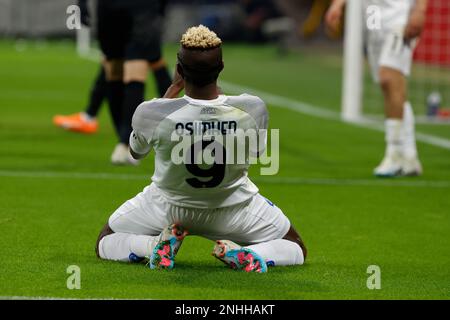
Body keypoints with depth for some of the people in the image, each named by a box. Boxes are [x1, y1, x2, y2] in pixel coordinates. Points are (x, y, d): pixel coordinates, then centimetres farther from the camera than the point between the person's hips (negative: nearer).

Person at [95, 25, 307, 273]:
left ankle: (155, 246, -5)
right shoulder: (253, 109, -28)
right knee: (296, 249, 22)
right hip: (233, 204, 0)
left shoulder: (151, 113, -30)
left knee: (105, 244, 24)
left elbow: (135, 152, -4)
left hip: (168, 204, 0)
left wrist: (172, 90, 0)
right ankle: (246, 255, -8)